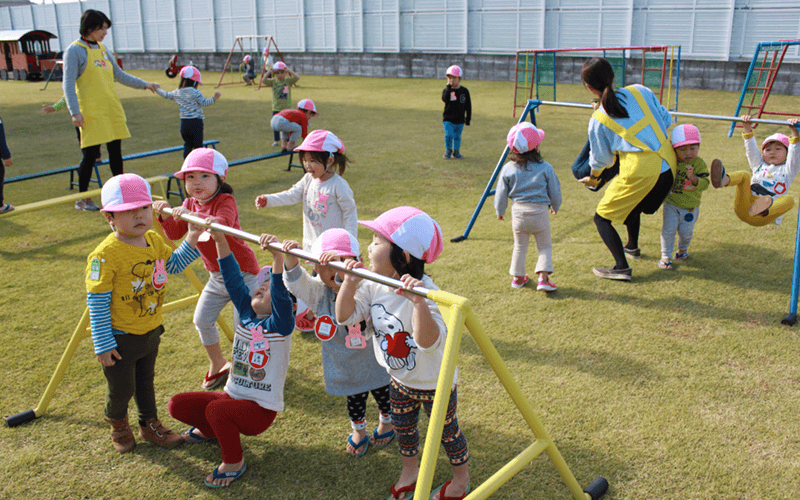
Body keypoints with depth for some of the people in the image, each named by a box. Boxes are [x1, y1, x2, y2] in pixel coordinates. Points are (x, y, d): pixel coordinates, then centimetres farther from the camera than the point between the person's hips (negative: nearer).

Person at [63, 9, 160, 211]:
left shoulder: (103, 48, 15)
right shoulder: (75, 50, -5)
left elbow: (119, 75, 24)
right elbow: (68, 84, -9)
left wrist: (144, 84, 18)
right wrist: (75, 112, -17)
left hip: (112, 108, 7)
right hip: (91, 111, -7)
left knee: (116, 151, 9)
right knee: (90, 153, -5)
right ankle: (82, 199, 7)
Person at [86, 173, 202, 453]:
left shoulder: (154, 241, -4)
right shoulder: (106, 255, -26)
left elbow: (174, 264, 14)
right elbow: (96, 302, -22)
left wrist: (192, 238, -2)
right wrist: (103, 344, -19)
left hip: (151, 331, 6)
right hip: (120, 337, -6)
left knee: (145, 382, 25)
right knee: (121, 389, 14)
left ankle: (150, 425, 46)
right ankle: (118, 425, 45)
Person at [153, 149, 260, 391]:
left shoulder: (225, 201, -20)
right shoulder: (190, 204, 3)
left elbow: (223, 223, -42)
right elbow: (174, 234, -1)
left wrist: (192, 216, -54)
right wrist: (165, 215, -19)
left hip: (241, 271, -8)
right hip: (216, 274, 8)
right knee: (202, 320, 13)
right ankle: (217, 365, 35)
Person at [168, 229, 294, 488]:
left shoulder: (280, 324, -14)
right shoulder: (246, 313, 3)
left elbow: (281, 293, -32)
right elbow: (233, 279, -5)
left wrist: (277, 256, -48)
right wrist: (220, 239, -13)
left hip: (260, 409, -6)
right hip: (232, 396, 6)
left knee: (216, 408, -32)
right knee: (177, 405, -7)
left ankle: (234, 462, -6)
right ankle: (211, 430, 22)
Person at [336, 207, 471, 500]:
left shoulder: (425, 293, -35)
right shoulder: (373, 286, -12)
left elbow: (428, 341, -48)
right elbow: (345, 316, -9)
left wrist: (419, 302, -62)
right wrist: (349, 283, -22)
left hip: (435, 382, -7)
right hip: (400, 378, 7)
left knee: (446, 431, 16)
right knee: (403, 428, 26)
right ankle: (410, 471, 52)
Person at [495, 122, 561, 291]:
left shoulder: (508, 169, -2)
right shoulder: (545, 168, -6)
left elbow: (501, 194, 4)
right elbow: (555, 191, 2)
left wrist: (500, 211, 20)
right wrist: (555, 206, 22)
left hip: (518, 211, 2)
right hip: (539, 213, -2)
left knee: (520, 246, 17)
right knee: (545, 246, 10)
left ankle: (518, 277, 26)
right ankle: (543, 278, -2)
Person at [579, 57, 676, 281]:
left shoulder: (598, 121, -4)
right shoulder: (640, 91, 7)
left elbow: (601, 158, 10)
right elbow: (666, 120, 12)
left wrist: (593, 178, 30)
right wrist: (675, 149, 28)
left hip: (639, 170, -7)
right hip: (668, 165, 7)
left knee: (602, 217, 6)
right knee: (632, 203, 34)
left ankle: (622, 267, -8)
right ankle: (632, 247, 55)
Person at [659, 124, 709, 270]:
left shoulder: (699, 164, -13)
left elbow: (704, 184, -26)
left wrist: (693, 177, -41)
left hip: (690, 207, -1)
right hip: (671, 203, 1)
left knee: (685, 231, 6)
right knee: (668, 228, -8)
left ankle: (682, 249, 37)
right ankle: (665, 256, 3)